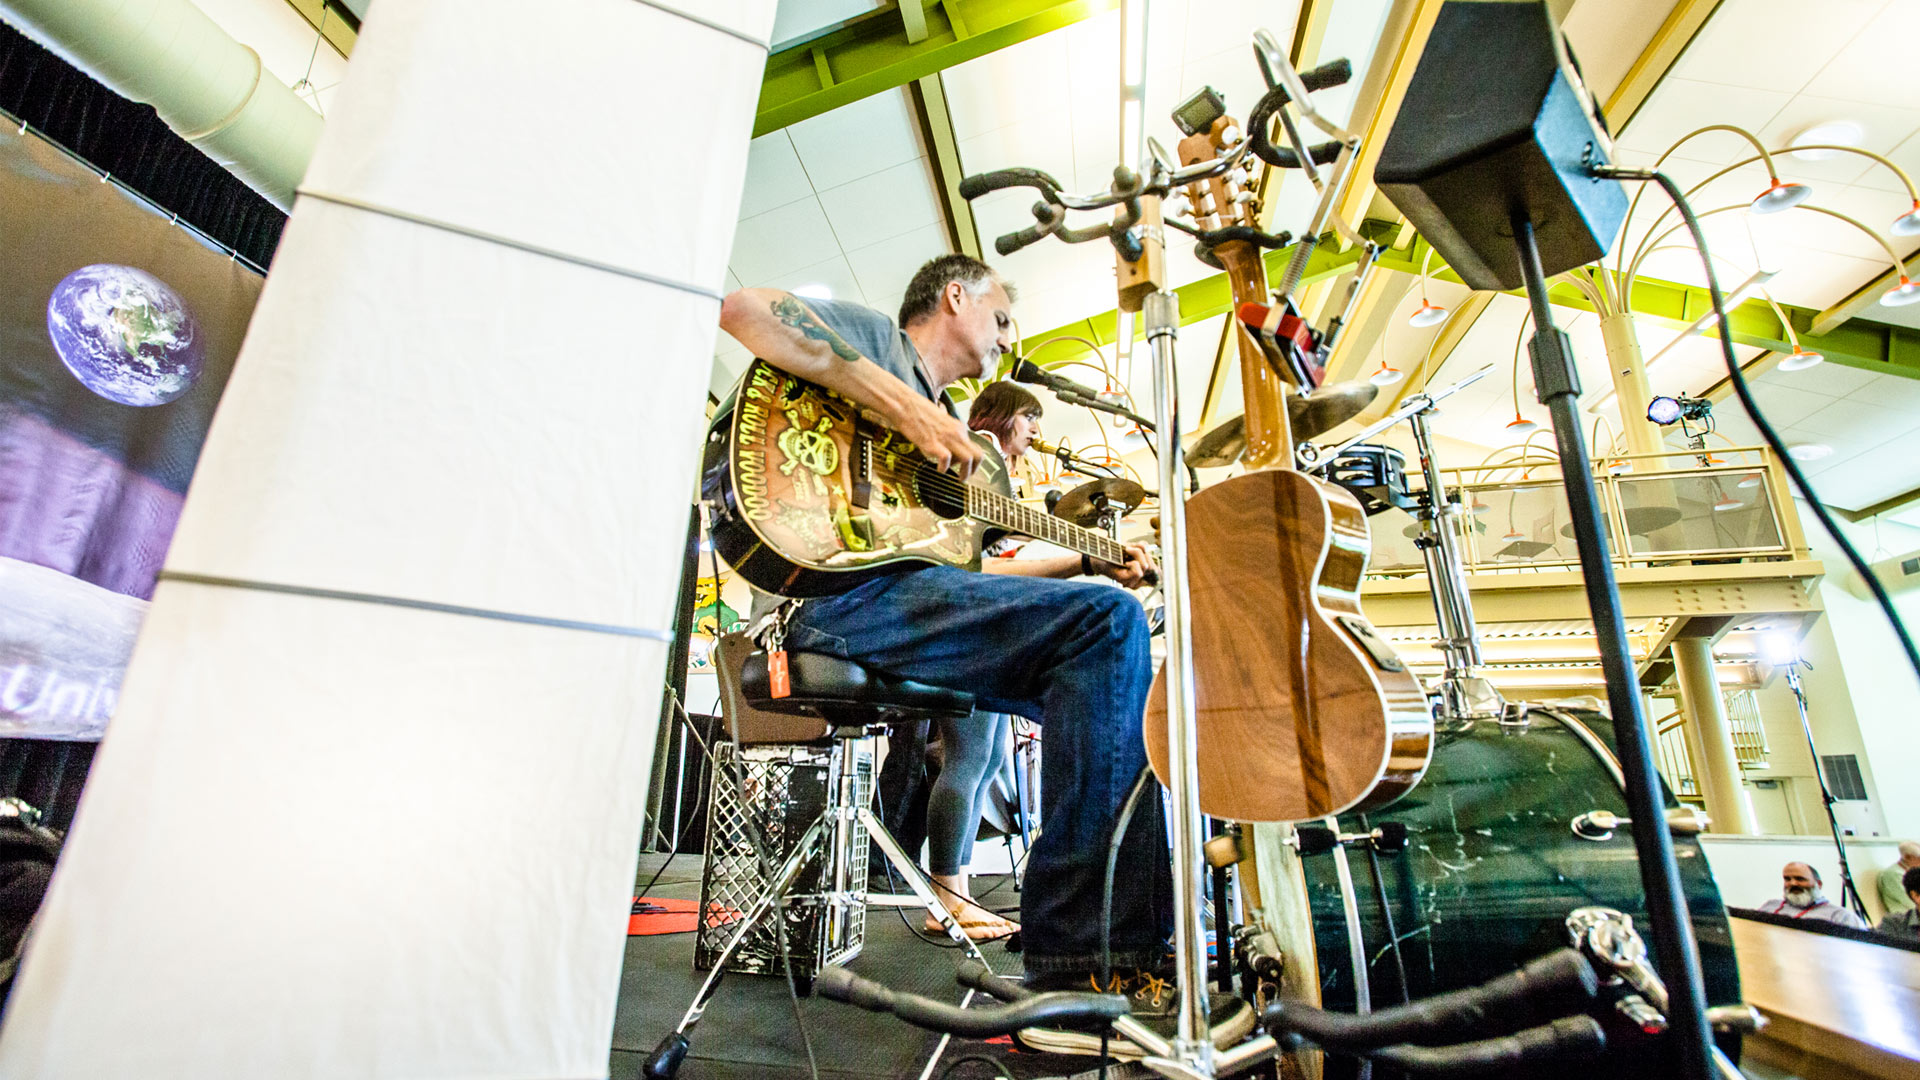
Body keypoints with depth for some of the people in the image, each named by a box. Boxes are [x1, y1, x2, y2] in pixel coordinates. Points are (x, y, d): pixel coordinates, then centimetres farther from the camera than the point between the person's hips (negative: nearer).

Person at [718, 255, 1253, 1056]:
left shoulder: (948, 429, 31)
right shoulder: (873, 336, 9)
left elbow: (965, 565, 25)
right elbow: (743, 308, -12)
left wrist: (1095, 560, 24)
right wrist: (905, 406, -18)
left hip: (921, 599, 9)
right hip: (843, 591, -9)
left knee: (1123, 698, 3)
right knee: (1108, 621, -25)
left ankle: (1136, 952, 1)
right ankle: (1078, 971, -23)